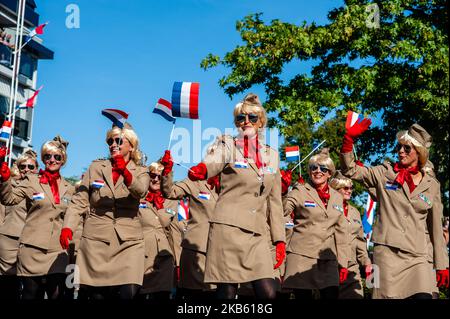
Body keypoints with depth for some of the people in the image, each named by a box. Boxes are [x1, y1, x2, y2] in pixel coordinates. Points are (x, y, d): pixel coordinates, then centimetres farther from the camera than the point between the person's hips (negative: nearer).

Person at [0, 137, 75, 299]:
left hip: (58, 251, 2)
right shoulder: (31, 181, 5)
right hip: (33, 249, -2)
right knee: (31, 294, 2)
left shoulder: (69, 188, 13)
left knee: (57, 295, -1)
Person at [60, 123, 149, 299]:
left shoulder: (141, 171, 9)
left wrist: (125, 172, -34)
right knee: (96, 295, 0)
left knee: (128, 293, -15)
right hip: (96, 240, 1)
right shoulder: (95, 167, 12)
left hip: (128, 241, -1)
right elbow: (79, 202, 6)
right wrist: (67, 227, -10)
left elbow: (140, 191, -15)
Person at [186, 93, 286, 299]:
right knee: (227, 293, -4)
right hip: (228, 228, -4)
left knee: (268, 293, -6)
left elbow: (275, 200, 16)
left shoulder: (272, 155, 15)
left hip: (257, 234, 4)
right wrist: (200, 170, -43)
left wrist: (280, 239, 10)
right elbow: (210, 163, -18)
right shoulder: (227, 145, 4)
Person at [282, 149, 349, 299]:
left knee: (332, 295, -4)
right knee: (303, 296, -2)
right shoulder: (299, 191, 3)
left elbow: (340, 232, 16)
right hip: (302, 257, -3)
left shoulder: (337, 197, 15)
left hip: (328, 259, 4)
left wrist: (343, 263, 12)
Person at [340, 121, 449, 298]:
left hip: (418, 257, 1)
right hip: (387, 251, -1)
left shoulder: (431, 185, 9)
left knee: (423, 296, -12)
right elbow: (350, 170, -1)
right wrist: (349, 138, -15)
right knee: (388, 295, -5)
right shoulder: (385, 173, 6)